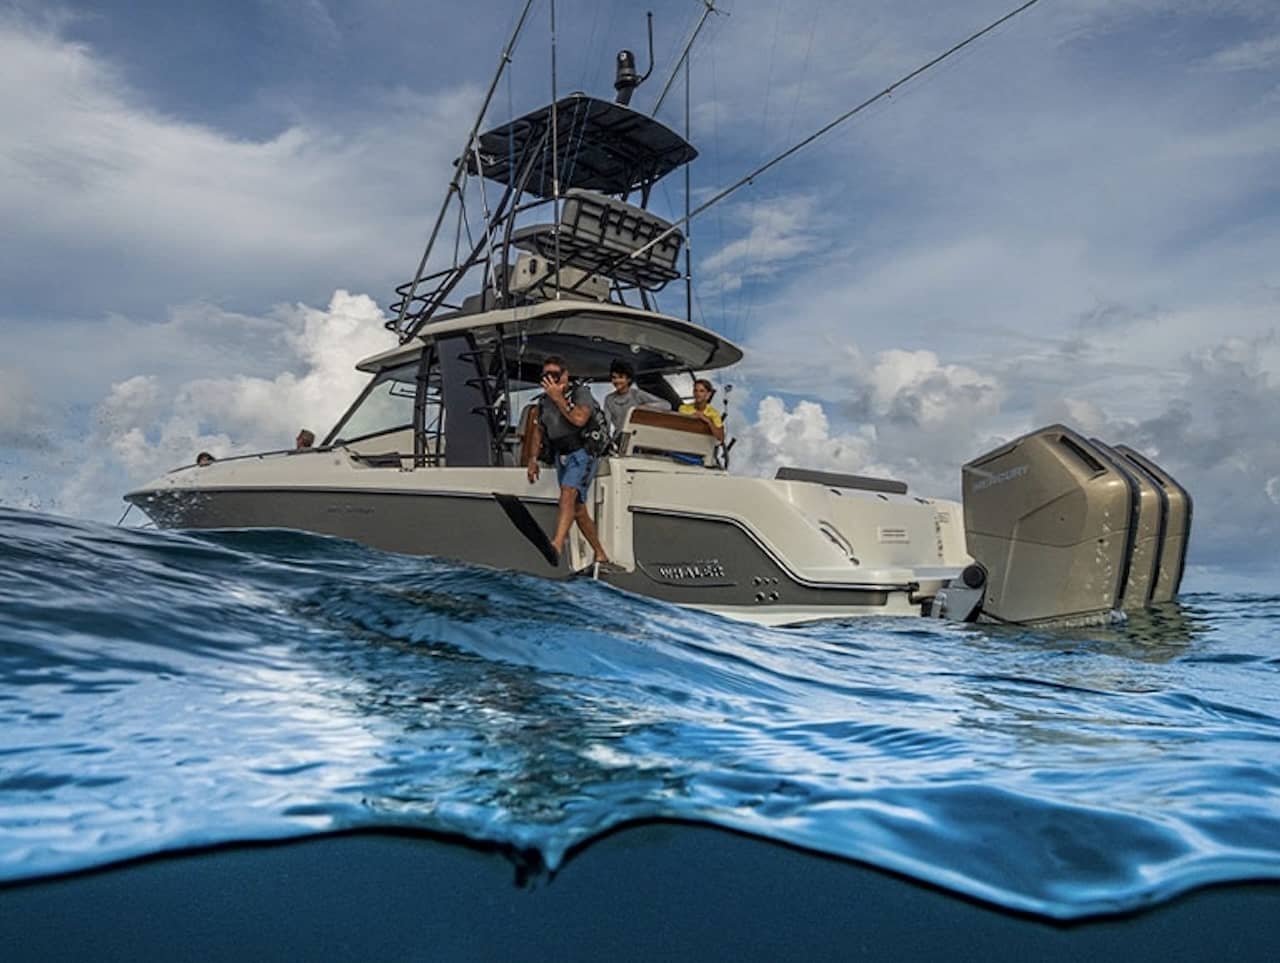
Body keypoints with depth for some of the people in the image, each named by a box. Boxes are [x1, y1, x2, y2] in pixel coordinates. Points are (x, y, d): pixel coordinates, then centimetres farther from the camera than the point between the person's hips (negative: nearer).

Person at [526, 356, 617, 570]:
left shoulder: (581, 392, -5)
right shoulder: (543, 400, 13)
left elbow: (579, 419, -23)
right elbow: (538, 431, 18)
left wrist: (558, 398, -18)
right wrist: (533, 460, 11)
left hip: (581, 454, -7)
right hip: (561, 458, 7)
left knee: (568, 494, -30)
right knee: (578, 511, 7)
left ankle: (557, 545, -46)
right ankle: (601, 557, 17)